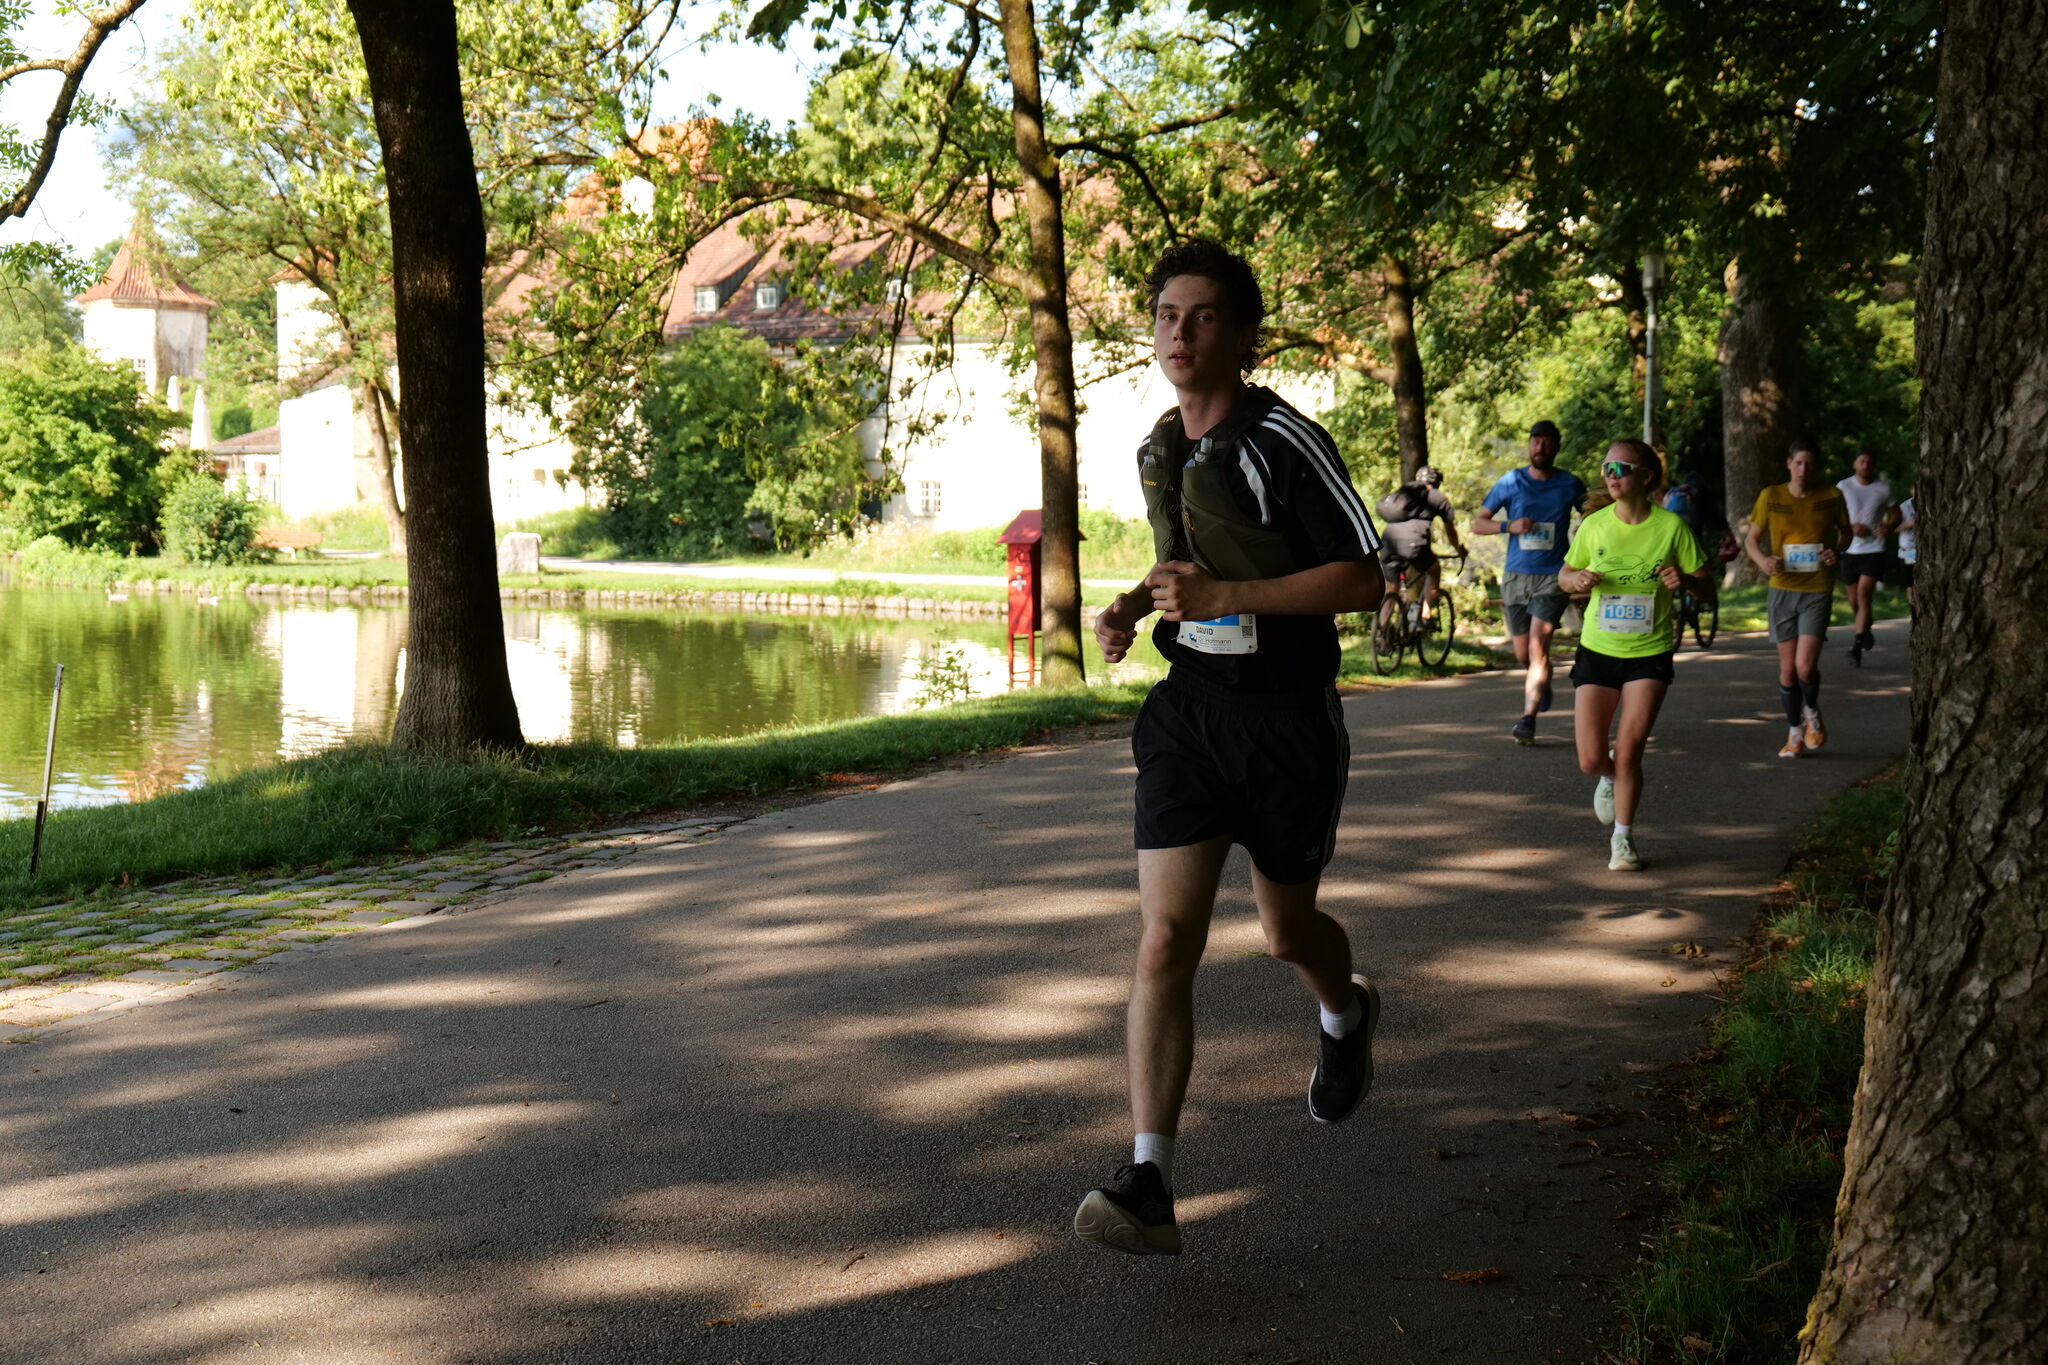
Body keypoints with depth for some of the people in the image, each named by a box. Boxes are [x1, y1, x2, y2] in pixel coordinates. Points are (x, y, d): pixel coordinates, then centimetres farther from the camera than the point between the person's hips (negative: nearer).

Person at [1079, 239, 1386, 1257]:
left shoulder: (1285, 442, -13)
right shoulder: (1159, 450, 9)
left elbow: (1363, 579, -15)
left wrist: (1225, 596, -22)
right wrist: (1134, 606, 6)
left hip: (1289, 721, -4)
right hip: (1188, 712, 4)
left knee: (1285, 931, 14)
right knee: (1164, 939, -10)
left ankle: (1346, 1016, 52)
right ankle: (1149, 1184, -12)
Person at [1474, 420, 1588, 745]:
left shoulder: (1570, 484, 1)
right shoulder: (1511, 481, 2)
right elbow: (1477, 524, 4)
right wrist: (1509, 526, -14)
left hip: (1553, 576, -2)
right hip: (1516, 576, 2)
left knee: (1537, 647, -18)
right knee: (1523, 655, 10)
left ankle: (1528, 717, -18)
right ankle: (1541, 684, 43)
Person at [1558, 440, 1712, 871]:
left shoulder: (1671, 526, -8)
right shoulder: (1593, 525, -3)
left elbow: (1707, 588, -2)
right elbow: (1564, 574, 11)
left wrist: (1686, 580, -24)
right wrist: (1577, 579, -12)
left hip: (1650, 654, -2)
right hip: (1597, 651, 2)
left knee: (1628, 752, -9)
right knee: (1591, 761, -2)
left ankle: (1623, 839, 11)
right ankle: (1611, 779, 36)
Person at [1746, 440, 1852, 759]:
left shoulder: (1831, 497, -2)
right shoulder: (1771, 496, -2)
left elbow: (1845, 531, 13)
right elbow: (1751, 539, 5)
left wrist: (1838, 551, -9)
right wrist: (1762, 559, -16)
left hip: (1818, 591, -1)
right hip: (1782, 589, 2)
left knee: (1805, 666, -13)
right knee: (1787, 668, 6)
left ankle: (1812, 713, 19)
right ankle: (1795, 733, 24)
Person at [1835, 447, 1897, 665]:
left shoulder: (1884, 489, 3)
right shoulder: (1843, 487, 1)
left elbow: (1895, 513, 15)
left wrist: (1888, 526, -8)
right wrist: (1851, 528, -16)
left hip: (1874, 550, -2)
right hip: (1850, 550, 2)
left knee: (1863, 594, -16)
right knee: (1854, 601, 10)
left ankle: (1857, 646, -20)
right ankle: (1865, 631, 38)